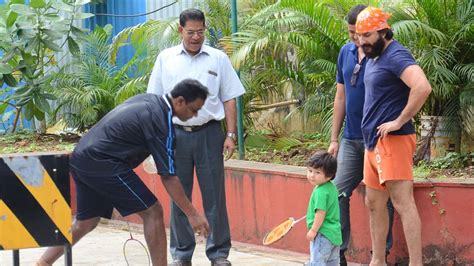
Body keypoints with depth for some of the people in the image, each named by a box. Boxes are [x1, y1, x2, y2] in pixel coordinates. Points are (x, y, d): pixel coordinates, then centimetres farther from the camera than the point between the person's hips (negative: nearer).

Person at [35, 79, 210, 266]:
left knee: (85, 222, 19)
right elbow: (168, 178, -14)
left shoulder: (148, 99, 12)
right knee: (152, 211, -4)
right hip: (102, 164, -9)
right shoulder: (159, 121, -14)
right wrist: (192, 214, -10)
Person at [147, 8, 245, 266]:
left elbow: (229, 100, 6)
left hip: (209, 133, -1)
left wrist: (231, 134, -1)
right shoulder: (165, 59, 8)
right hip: (176, 135, 1)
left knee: (214, 196, 0)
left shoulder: (218, 59, 6)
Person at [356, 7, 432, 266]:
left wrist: (399, 121, -23)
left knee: (403, 202, -13)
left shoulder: (396, 56, -14)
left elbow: (422, 87, -30)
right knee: (374, 204, 14)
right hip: (373, 142, 10)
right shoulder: (373, 58, 16)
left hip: (393, 141, -10)